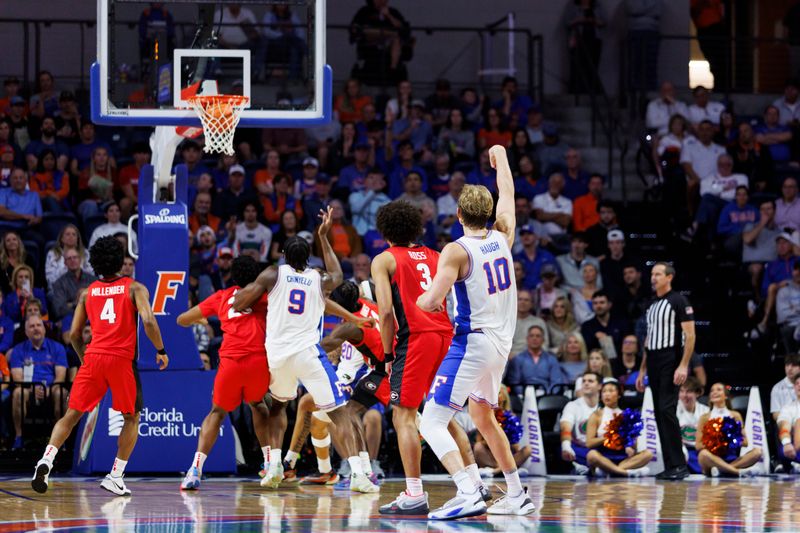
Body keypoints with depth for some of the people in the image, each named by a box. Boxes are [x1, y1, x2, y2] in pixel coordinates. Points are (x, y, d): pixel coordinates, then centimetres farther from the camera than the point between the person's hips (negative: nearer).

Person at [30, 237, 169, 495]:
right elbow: (148, 321, -9)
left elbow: (74, 334, 14)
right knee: (132, 418, 14)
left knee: (72, 415, 7)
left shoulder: (87, 293, 15)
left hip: (93, 358, 2)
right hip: (122, 359, -2)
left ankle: (46, 460, -15)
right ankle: (115, 477, 5)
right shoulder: (134, 288, 6)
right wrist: (161, 350, 4)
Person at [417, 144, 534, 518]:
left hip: (473, 343, -8)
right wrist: (501, 157, 38)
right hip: (502, 343, 8)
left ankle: (468, 493, -28)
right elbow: (507, 194, 23)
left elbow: (431, 301, -20)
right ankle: (516, 495, 29)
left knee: (432, 422, -10)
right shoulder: (503, 237, 3)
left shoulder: (457, 251, -14)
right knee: (483, 417, 26)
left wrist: (423, 300, 4)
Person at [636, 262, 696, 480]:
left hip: (671, 362, -8)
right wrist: (642, 370, 18)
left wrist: (683, 365, -20)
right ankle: (670, 467, 7)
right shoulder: (652, 306, 18)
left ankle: (679, 465, -15)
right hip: (653, 364, 8)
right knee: (659, 415, 5)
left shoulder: (678, 301, -5)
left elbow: (690, 335, -11)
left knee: (667, 410, -17)